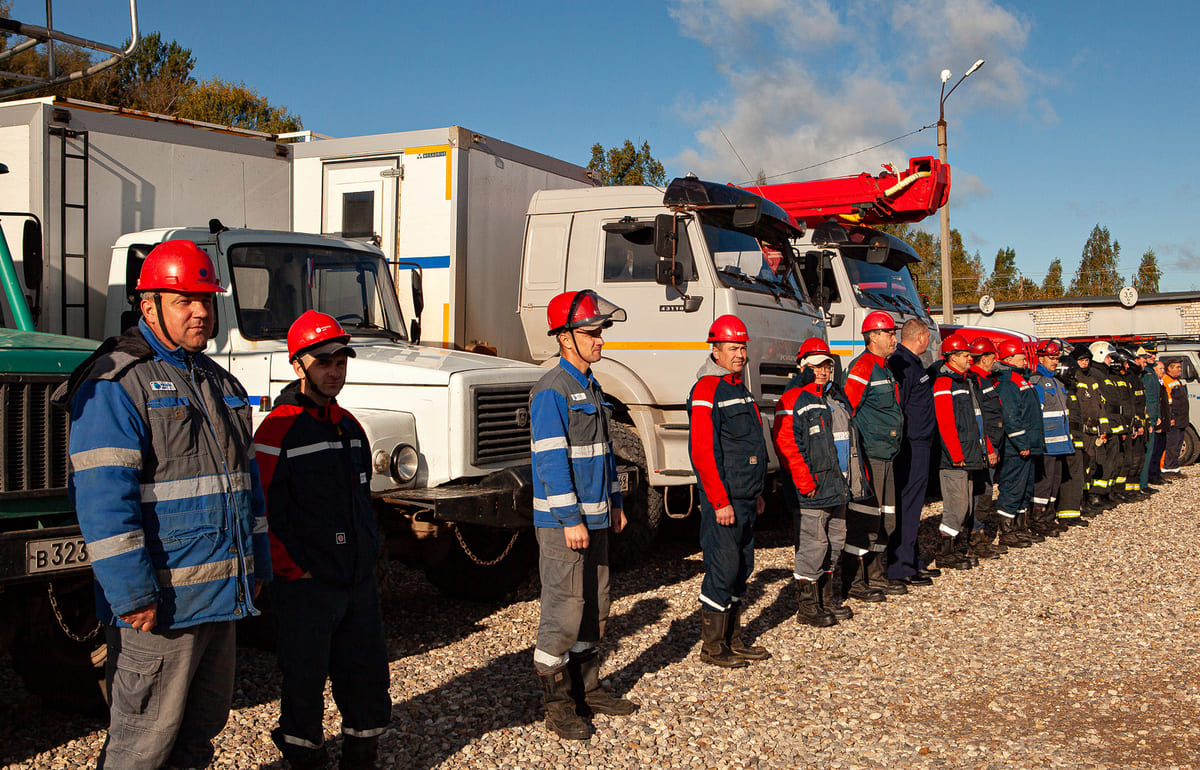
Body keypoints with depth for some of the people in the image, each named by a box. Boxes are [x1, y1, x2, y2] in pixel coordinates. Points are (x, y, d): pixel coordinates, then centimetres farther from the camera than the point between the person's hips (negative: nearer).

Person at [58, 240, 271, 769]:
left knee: (203, 724, 18)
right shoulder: (115, 383, -11)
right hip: (161, 603, -8)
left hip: (221, 595, 8)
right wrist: (132, 594, -21)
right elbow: (102, 496, -18)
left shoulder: (219, 382, 16)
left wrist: (257, 565, 17)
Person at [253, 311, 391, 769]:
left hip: (359, 579, 7)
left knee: (367, 675, 14)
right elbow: (262, 512, -14)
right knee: (305, 682, 5)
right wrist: (294, 571, -13)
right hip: (307, 587, -7)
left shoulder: (349, 426, 13)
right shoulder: (278, 429, -11)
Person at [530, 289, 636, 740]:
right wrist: (569, 520, -21)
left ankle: (586, 689, 28)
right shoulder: (551, 391, -15)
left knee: (595, 608, 15)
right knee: (564, 610, -4)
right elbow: (551, 460, -19)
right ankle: (556, 705, 8)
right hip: (562, 521, -9)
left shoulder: (591, 387, 14)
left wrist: (614, 503, 19)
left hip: (594, 518, 9)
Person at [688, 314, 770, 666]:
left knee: (741, 568, 13)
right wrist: (720, 502, -21)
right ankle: (712, 646, 6)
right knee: (723, 570, -5)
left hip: (745, 498, 9)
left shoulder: (739, 387, 16)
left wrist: (756, 493, 21)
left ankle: (734, 640, 24)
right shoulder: (707, 390, -13)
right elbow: (702, 452, -19)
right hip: (723, 500, -9)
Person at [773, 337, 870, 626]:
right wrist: (805, 481, -20)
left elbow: (849, 438, 25)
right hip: (812, 490, -9)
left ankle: (826, 601, 26)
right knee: (813, 545, -6)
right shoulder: (793, 400, -10)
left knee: (834, 541, 14)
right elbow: (786, 443, -16)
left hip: (838, 487, 9)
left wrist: (856, 476, 18)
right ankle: (806, 606, 5)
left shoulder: (837, 396, 18)